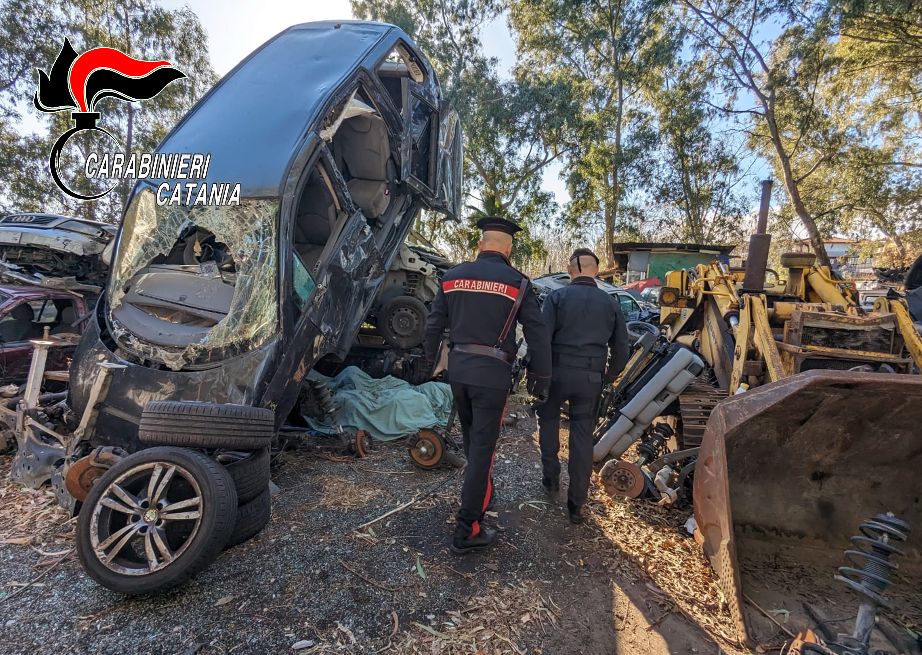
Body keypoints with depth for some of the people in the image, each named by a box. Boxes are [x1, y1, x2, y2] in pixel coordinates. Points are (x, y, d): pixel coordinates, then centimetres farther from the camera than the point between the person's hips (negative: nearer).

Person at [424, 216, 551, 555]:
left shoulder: (453, 276, 3)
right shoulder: (517, 282, -6)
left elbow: (434, 325, 7)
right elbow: (538, 335, -6)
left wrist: (431, 359, 21)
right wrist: (540, 378, 4)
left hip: (458, 368, 5)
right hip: (492, 373, -4)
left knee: (472, 439, 24)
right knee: (482, 447, 3)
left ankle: (479, 492, 46)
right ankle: (467, 531, 9)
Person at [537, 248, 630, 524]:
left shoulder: (557, 297, -4)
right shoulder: (611, 303, 7)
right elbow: (621, 348, 9)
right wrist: (609, 377, 21)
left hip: (558, 372, -2)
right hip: (591, 378, 2)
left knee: (548, 419, 23)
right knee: (583, 436, 8)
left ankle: (551, 478, 25)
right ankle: (577, 504, 14)